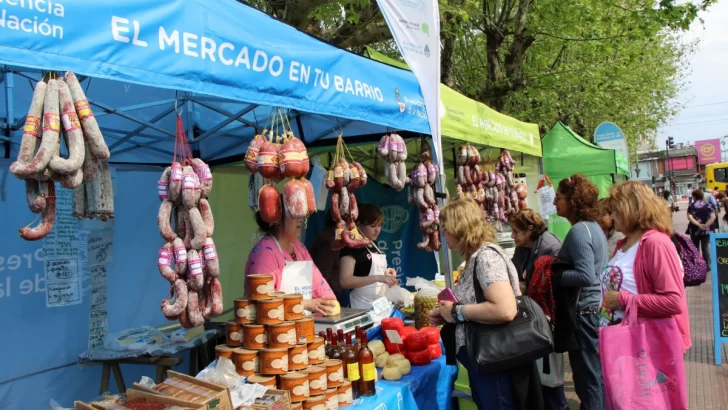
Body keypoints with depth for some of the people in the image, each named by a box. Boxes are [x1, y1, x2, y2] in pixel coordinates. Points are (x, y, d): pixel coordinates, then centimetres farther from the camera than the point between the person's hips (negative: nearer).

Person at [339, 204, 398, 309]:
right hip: (362, 306, -8)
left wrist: (384, 273, 3)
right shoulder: (351, 247, -13)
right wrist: (377, 277, -28)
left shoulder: (374, 245, 11)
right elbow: (345, 281, -23)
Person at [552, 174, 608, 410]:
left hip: (584, 311, -10)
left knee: (587, 378, 2)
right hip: (596, 308, 10)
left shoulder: (578, 231, -19)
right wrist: (555, 268, 11)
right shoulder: (594, 227, 11)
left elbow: (585, 276, -26)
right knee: (598, 374, 20)